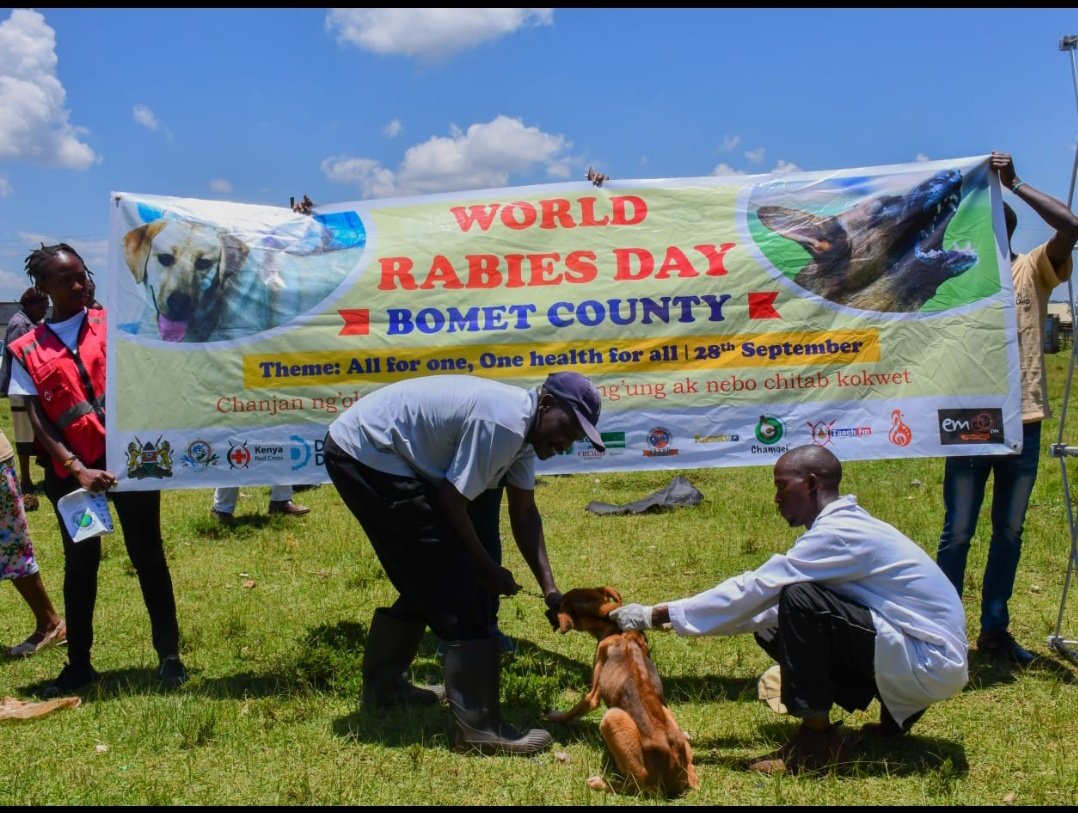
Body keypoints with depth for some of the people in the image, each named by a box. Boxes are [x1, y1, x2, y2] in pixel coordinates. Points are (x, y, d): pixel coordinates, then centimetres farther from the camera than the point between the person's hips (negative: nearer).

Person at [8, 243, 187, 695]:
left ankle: (169, 655, 15)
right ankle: (79, 664, 25)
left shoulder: (114, 323, 7)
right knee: (80, 563, 12)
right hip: (70, 470, 1)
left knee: (147, 555, 5)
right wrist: (76, 468, -12)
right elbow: (37, 421, -1)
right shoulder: (27, 351, 5)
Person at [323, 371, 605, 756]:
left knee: (427, 582, 21)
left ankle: (381, 687, 37)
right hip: (368, 457, -11)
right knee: (455, 583, -10)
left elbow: (524, 513, 10)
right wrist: (487, 568, -7)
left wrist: (550, 589, 4)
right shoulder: (503, 423, -24)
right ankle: (479, 725, -6)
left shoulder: (522, 424, 7)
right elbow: (451, 500, -19)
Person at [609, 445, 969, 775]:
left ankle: (817, 739, -9)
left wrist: (656, 615, -16)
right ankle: (894, 715, 12)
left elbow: (755, 590, -21)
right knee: (774, 630, 7)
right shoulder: (844, 526, 11)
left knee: (800, 601, -23)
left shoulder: (838, 532, -19)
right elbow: (770, 602, 15)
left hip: (931, 664, -10)